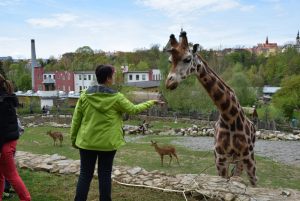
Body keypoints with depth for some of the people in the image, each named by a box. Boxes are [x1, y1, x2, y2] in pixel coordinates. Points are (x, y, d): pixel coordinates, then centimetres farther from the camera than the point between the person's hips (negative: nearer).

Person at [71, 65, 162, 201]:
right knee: (105, 175, 11)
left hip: (87, 141, 2)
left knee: (85, 174, 12)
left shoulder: (85, 95, -2)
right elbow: (133, 109, 1)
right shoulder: (116, 97, -10)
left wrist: (73, 139, 13)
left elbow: (76, 119, 2)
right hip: (107, 142, -2)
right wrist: (151, 102, 14)